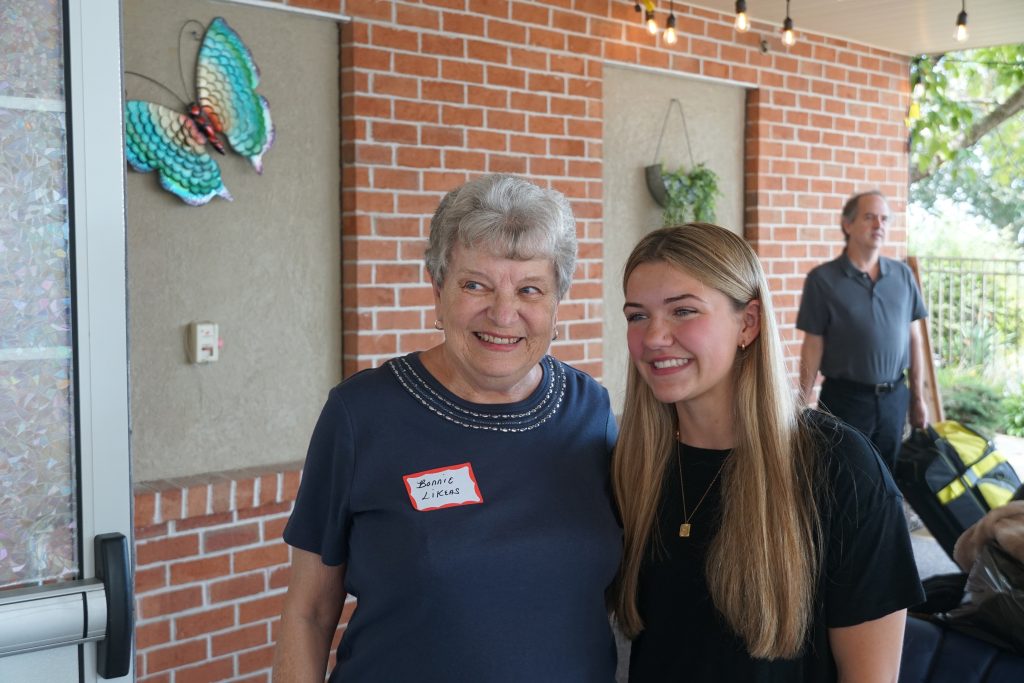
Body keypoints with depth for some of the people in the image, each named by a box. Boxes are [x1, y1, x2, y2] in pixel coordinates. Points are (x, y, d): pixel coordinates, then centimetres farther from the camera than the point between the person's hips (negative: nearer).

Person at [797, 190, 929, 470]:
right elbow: (813, 346, -6)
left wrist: (918, 398, 9)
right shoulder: (822, 278, -7)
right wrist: (803, 404, -7)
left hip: (895, 397, 4)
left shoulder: (903, 275, 5)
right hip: (844, 398, -3)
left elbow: (914, 338, 9)